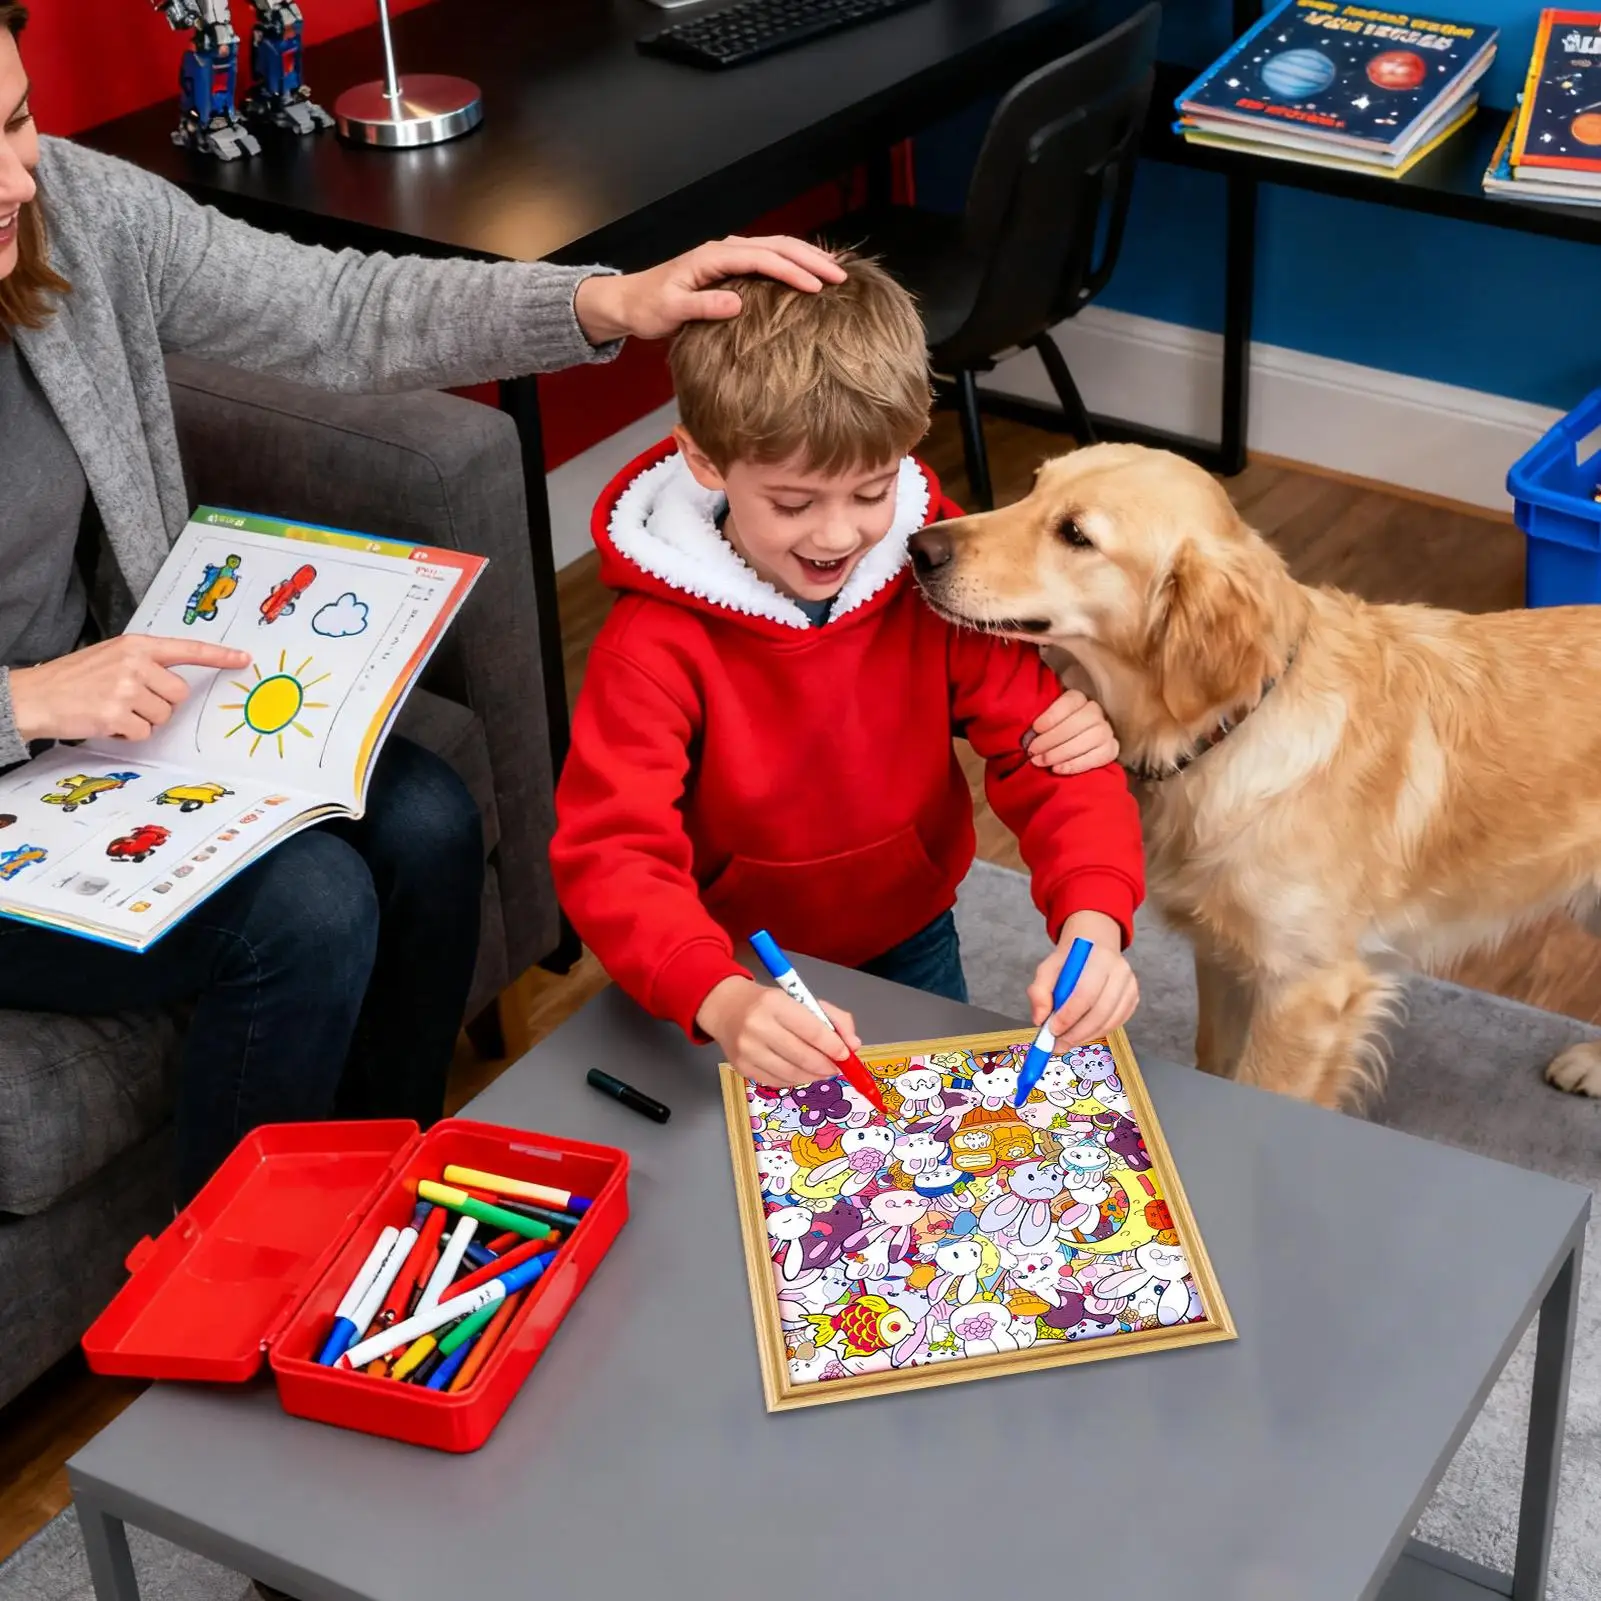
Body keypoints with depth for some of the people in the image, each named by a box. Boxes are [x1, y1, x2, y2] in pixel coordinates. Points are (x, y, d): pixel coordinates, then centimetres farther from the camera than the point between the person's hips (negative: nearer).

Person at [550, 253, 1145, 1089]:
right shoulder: (656, 644, -29)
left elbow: (1044, 748, -20)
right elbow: (610, 854, -35)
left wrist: (1092, 921, -40)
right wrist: (722, 998, -56)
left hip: (908, 942, 3)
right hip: (735, 965, -3)